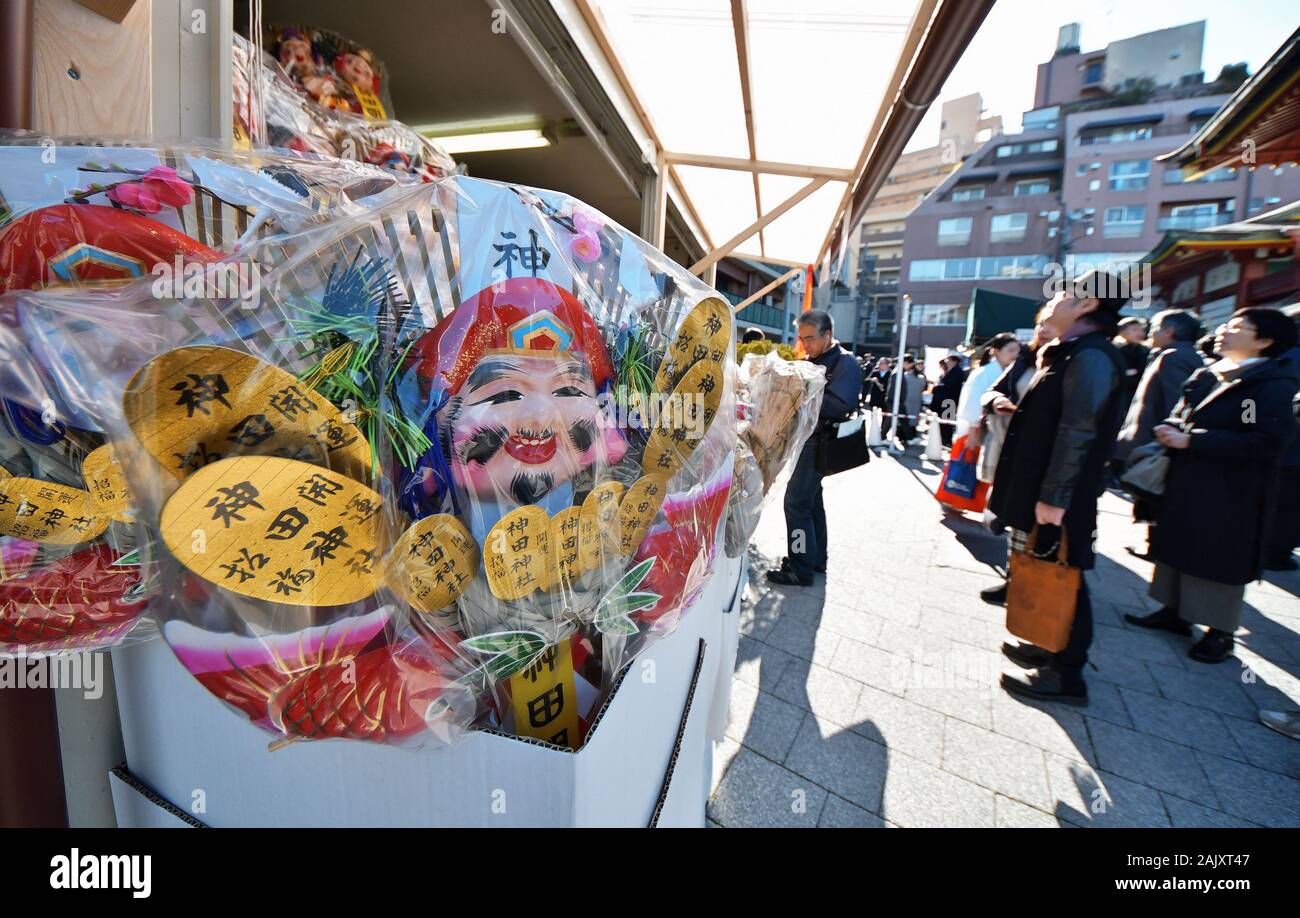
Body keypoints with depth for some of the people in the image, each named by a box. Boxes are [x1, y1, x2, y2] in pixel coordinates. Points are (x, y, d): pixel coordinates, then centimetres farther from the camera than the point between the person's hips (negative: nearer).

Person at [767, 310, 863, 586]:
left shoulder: (845, 363, -13)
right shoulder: (814, 361, 14)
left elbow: (839, 404, -27)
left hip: (822, 441, -10)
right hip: (809, 437, 10)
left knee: (796, 501, -10)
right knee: (811, 498, 17)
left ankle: (800, 569, 0)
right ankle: (816, 558, 31)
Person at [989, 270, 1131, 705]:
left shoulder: (1090, 356, -15)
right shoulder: (1071, 353, 16)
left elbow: (1078, 432, -22)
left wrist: (1053, 497, -23)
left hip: (1059, 496, -10)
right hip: (1042, 488, 10)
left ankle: (1065, 673, 15)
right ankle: (1049, 648, 34)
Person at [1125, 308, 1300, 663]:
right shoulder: (1205, 375, 9)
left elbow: (1268, 439, -21)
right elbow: (1181, 415, 16)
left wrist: (1191, 440, -22)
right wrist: (1171, 429, -7)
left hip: (1230, 494, -6)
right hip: (1186, 485, 6)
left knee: (1220, 560, 4)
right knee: (1178, 549, 14)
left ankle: (1220, 631, 19)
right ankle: (1175, 611, 27)